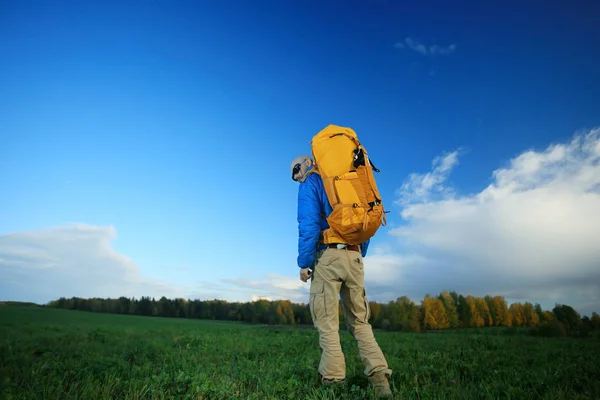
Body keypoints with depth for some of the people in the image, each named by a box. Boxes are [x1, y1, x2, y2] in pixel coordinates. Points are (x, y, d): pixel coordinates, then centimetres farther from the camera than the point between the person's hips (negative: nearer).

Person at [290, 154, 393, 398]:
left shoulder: (310, 183, 4)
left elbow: (309, 224, -9)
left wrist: (304, 262, -7)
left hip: (328, 256, -6)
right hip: (354, 257, 6)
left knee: (326, 321, -1)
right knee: (359, 321, 9)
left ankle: (333, 379, -1)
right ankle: (379, 376, 1)